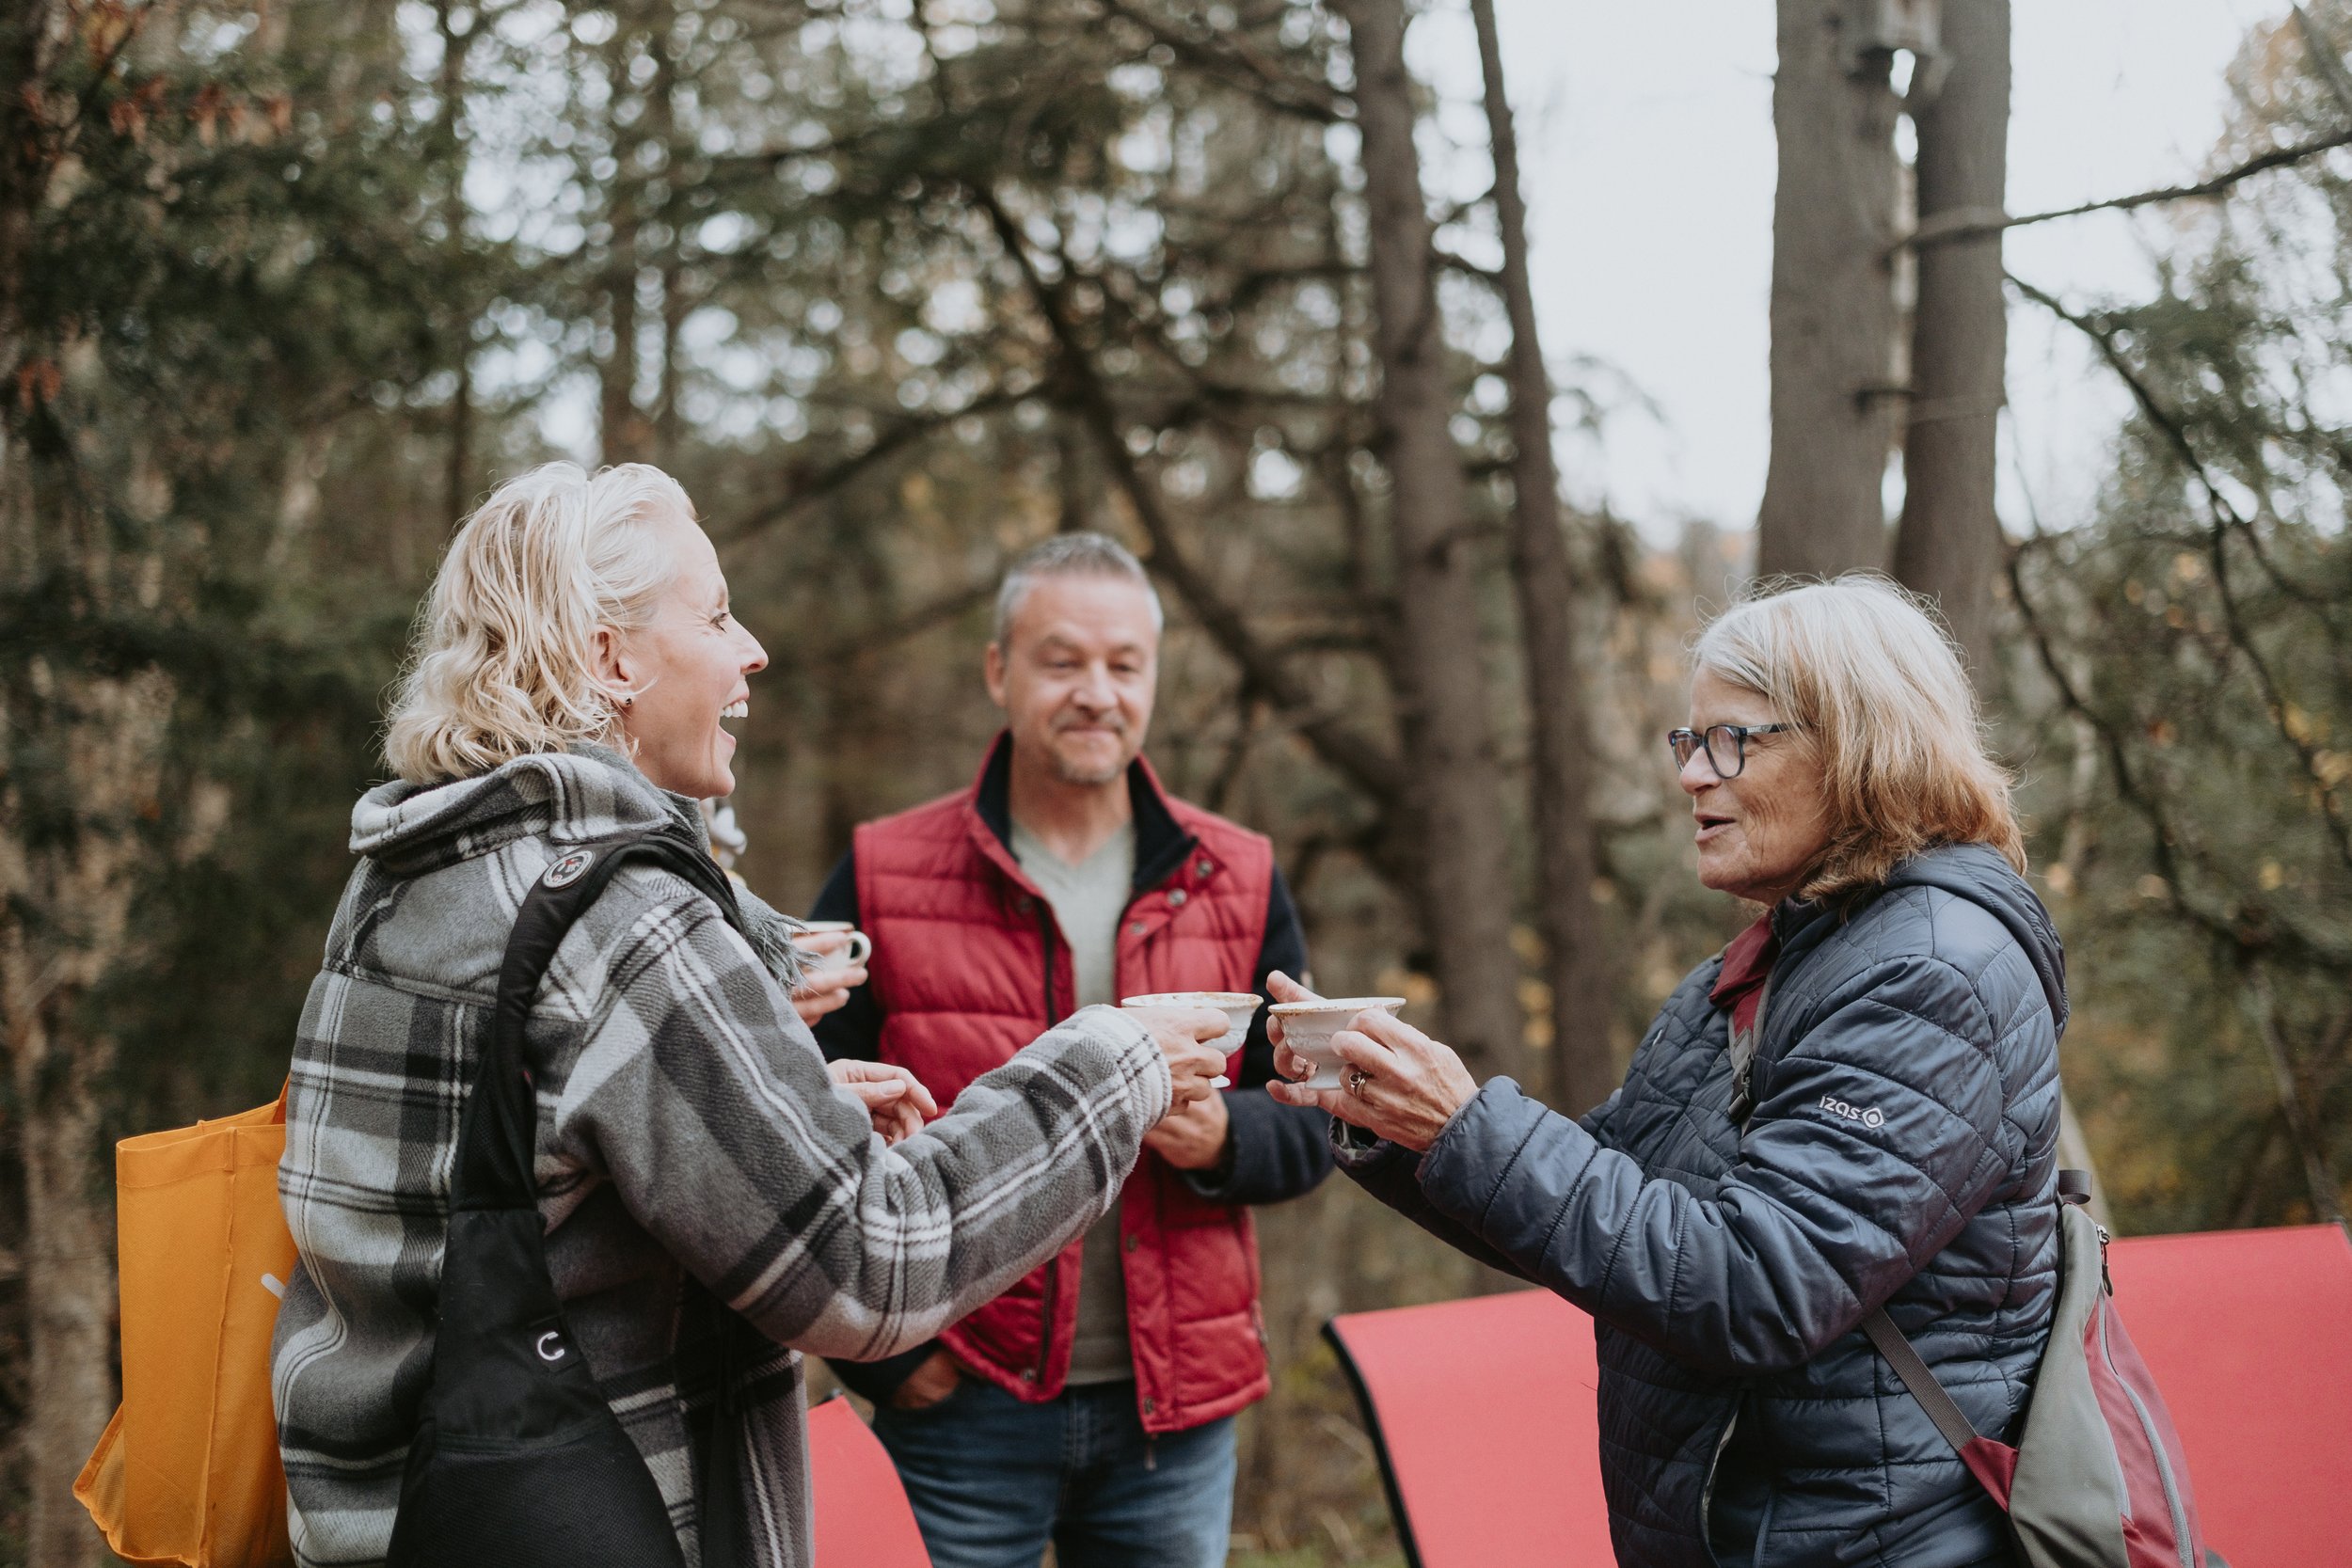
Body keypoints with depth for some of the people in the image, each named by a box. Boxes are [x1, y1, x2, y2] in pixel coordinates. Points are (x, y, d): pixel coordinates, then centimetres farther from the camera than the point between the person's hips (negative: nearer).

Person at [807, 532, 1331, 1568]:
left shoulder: (1238, 882, 7)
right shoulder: (882, 880, -1)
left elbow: (1310, 1124, 10)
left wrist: (1222, 1138, -12)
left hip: (1176, 1408, 3)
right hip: (963, 1404, -2)